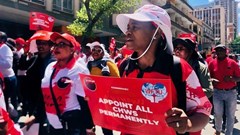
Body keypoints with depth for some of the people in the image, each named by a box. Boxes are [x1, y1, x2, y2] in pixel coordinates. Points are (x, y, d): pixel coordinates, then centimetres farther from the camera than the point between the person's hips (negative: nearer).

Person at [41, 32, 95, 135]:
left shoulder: (79, 70, -13)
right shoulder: (50, 67, 5)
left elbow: (85, 102, -13)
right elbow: (44, 95, 14)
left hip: (73, 126, -6)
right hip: (53, 124, 6)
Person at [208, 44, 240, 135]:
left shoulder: (233, 63, -3)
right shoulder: (212, 63, -1)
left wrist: (231, 78, -20)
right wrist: (212, 81, -14)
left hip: (231, 92, -1)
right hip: (217, 92, 1)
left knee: (230, 115, 8)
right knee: (218, 114, 13)